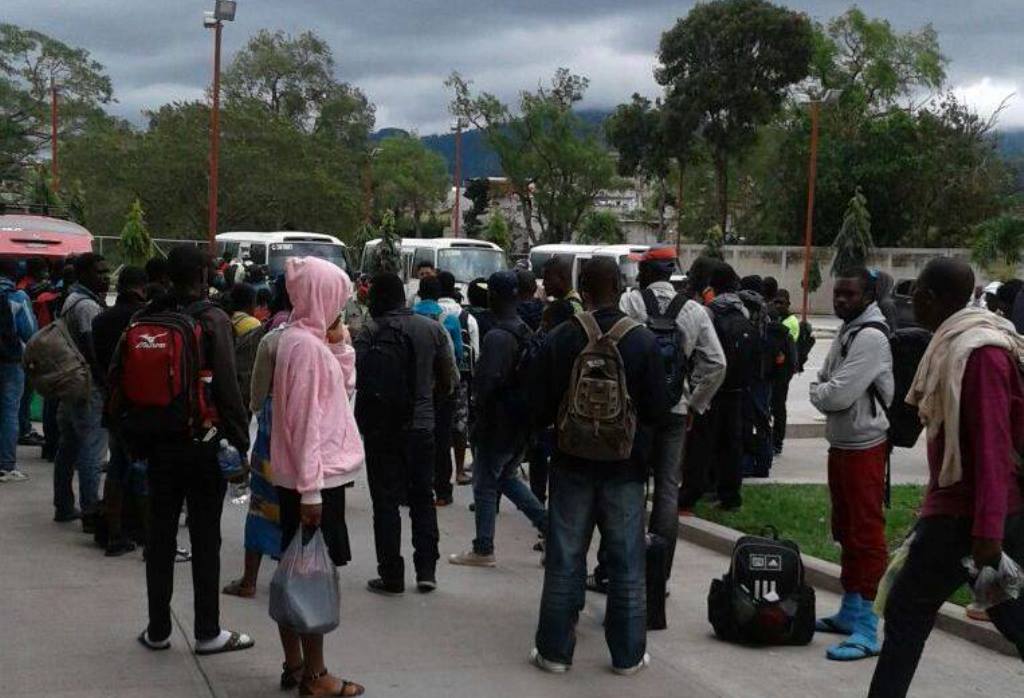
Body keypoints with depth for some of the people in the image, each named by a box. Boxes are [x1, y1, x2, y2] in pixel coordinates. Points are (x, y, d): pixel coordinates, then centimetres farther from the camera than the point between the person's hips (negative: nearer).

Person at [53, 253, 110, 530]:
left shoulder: (72, 300, 16)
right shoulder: (88, 305, -17)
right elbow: (94, 351, -21)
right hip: (89, 390, -11)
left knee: (68, 449, 16)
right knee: (91, 453, -9)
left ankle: (63, 506, 24)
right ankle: (91, 514, -10)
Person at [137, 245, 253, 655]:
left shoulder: (148, 318, 4)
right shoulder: (212, 320, -11)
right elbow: (227, 387, -16)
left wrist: (137, 441, 15)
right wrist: (240, 440, -9)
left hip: (158, 443, 5)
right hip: (201, 444, -4)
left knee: (160, 536, 12)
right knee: (205, 539, 3)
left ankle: (158, 629, 18)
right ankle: (207, 632, 8)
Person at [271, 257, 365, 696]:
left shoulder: (309, 339, 12)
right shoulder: (306, 345, -17)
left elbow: (344, 389, 19)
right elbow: (304, 421, -21)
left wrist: (339, 343, 6)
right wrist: (311, 490, -22)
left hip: (312, 476, 10)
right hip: (314, 478, -10)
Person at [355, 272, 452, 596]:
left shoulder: (369, 333, -11)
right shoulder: (432, 329, 1)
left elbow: (354, 379, -16)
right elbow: (448, 381, 4)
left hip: (382, 427, -3)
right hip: (422, 424, 3)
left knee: (386, 502, 4)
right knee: (422, 499, 16)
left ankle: (392, 577, 6)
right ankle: (427, 571, 13)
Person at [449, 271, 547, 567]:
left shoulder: (497, 337, -19)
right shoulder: (527, 333, 7)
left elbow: (486, 382, -22)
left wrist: (481, 417, -9)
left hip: (498, 423, -8)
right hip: (522, 421, 8)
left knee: (485, 484, 4)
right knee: (507, 477, 23)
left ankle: (483, 549, 10)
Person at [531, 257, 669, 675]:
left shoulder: (559, 339, -8)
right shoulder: (643, 340, -9)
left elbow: (540, 408, -4)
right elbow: (657, 409, -7)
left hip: (572, 463, 0)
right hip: (625, 467, 0)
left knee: (565, 559, 9)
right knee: (626, 562, 9)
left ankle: (555, 650, 15)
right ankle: (627, 654, 15)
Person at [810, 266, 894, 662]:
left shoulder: (870, 337, -17)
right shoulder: (847, 332, 14)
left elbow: (837, 395, -22)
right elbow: (823, 387, 16)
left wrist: (819, 392, -3)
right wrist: (824, 392, -4)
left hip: (864, 447, -10)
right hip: (840, 443, 10)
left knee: (866, 535, -7)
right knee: (846, 531, 17)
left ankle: (867, 630, -6)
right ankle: (850, 611, 29)